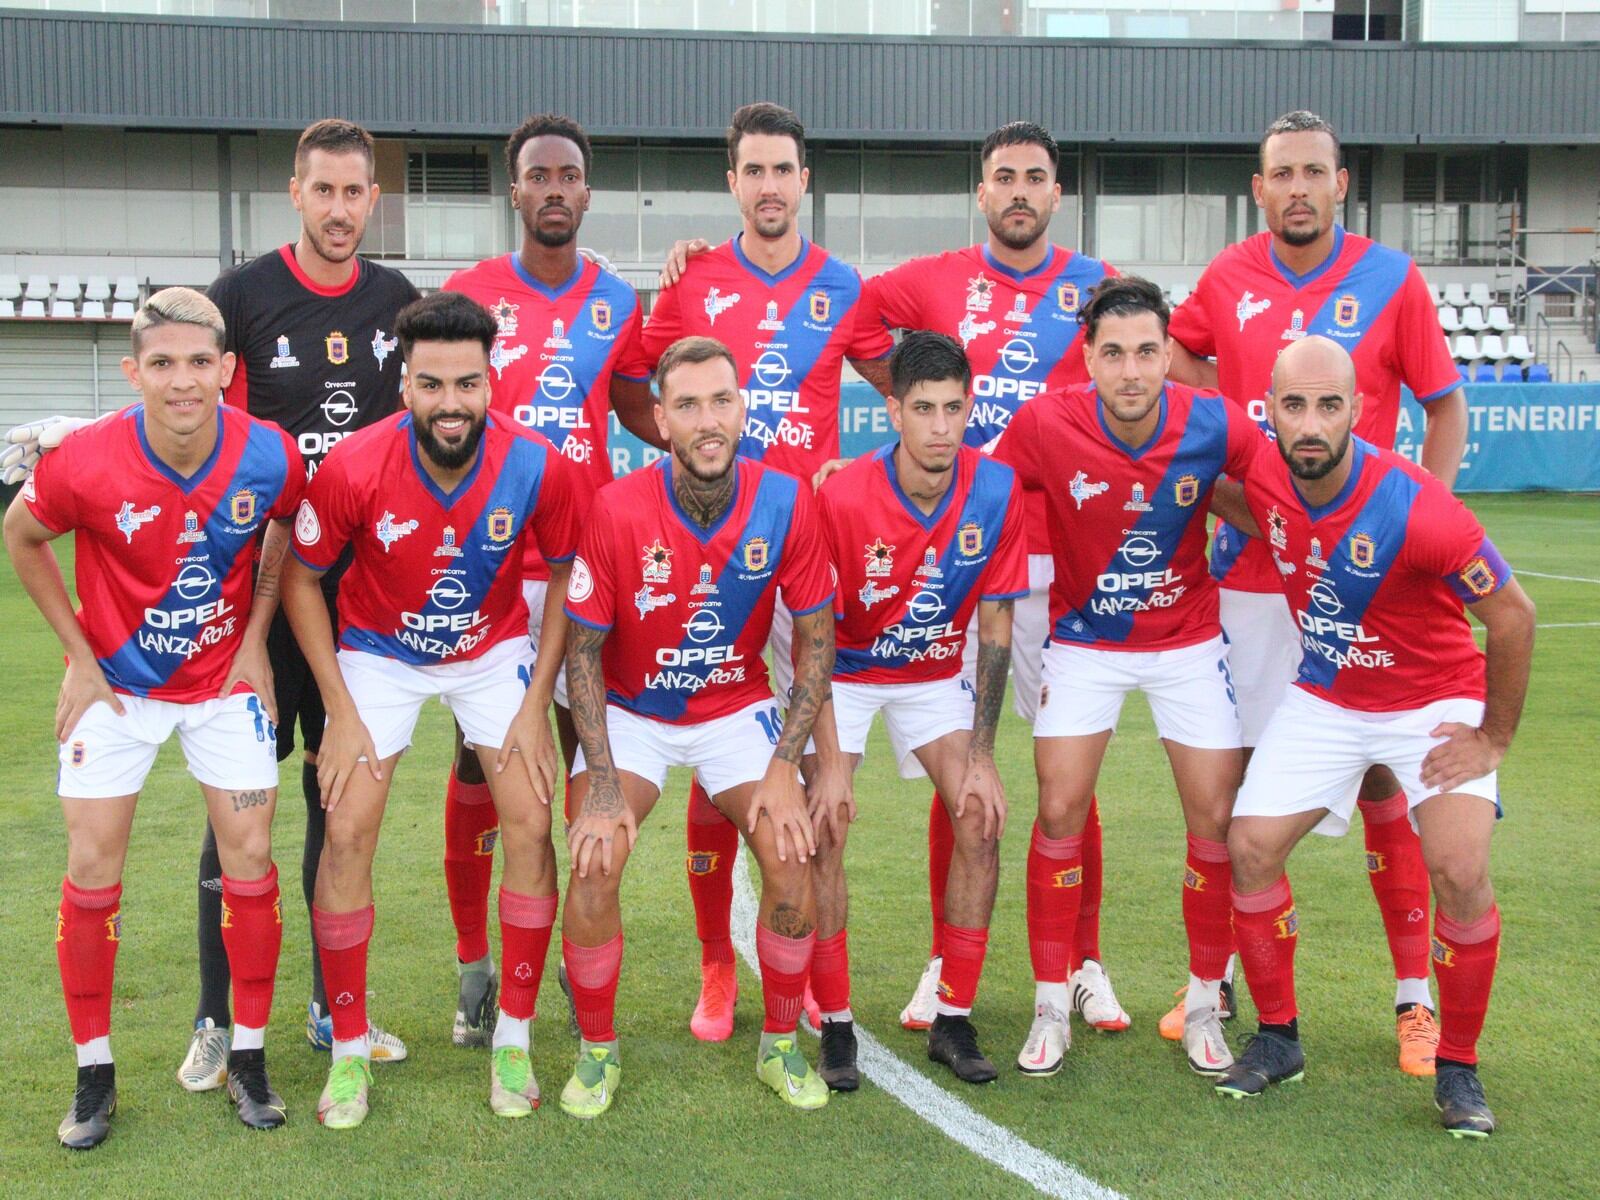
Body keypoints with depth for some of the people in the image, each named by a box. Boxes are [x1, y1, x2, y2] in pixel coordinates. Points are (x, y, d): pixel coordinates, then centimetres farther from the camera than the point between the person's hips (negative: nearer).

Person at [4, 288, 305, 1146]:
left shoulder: (271, 457, -20)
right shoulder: (85, 463, -24)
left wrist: (256, 639, -1)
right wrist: (79, 655, -4)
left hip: (224, 680, 1)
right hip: (116, 682, -1)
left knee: (249, 857, -1)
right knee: (92, 868, 0)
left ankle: (248, 1056, 16)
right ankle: (93, 1074, 16)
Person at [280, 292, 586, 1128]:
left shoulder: (538, 467, -25)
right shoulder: (353, 468, -28)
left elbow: (568, 579, -6)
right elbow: (299, 579, -10)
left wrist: (536, 705, -10)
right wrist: (341, 712, -13)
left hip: (495, 651, 1)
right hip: (380, 652, -1)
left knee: (530, 828, -8)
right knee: (347, 832, -11)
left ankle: (513, 1041, 9)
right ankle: (349, 1050, 6)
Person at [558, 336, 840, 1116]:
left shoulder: (785, 503, -17)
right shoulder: (617, 510, -22)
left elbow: (815, 639, -7)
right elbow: (583, 652, -12)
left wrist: (785, 764, -13)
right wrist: (603, 782, -18)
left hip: (738, 710, 2)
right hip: (630, 712, -1)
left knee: (791, 859, -16)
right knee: (595, 867, -21)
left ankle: (781, 1045, 9)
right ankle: (597, 1050, 4)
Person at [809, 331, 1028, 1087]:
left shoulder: (997, 492, -19)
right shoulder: (841, 498, -27)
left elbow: (994, 627, -9)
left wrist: (981, 756, -12)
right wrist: (827, 765, -24)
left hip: (935, 673, 2)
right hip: (845, 675, -2)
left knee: (981, 820, -11)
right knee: (823, 831, -15)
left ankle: (953, 1022, 2)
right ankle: (835, 1029, -1)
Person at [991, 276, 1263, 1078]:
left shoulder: (1216, 427, -19)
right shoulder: (1043, 425, -20)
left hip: (1188, 641, 1)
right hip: (1083, 641, 0)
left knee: (1217, 817, 0)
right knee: (1060, 813, -5)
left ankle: (1205, 1007, 19)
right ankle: (1051, 1010, 11)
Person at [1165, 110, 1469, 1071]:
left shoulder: (1391, 280, -2)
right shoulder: (1226, 280, 4)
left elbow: (1447, 408, 4)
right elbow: (1169, 353, 22)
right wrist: (1234, 416, 6)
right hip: (1249, 566, 2)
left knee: (1380, 775, 1)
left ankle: (1416, 992, 14)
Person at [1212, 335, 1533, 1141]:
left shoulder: (1415, 509, -30)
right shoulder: (1263, 479, -15)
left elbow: (1512, 615, -18)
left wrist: (1494, 738, -12)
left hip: (1435, 703, -4)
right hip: (1323, 699, 5)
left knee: (1460, 872, -18)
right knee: (1250, 847, -3)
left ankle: (1458, 1068, 4)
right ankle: (1277, 1039, 15)